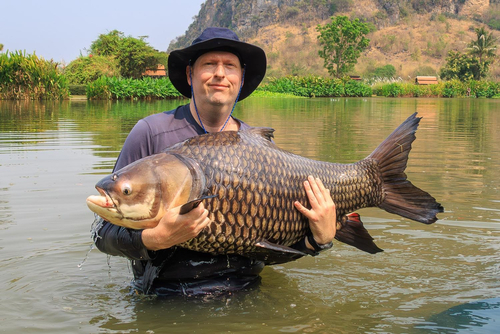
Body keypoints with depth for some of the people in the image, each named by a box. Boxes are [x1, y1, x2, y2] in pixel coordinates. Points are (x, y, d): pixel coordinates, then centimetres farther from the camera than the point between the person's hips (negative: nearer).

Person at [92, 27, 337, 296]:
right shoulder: (151, 133, -5)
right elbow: (105, 233, -6)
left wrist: (321, 239, -8)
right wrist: (154, 240, -24)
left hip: (245, 294, 2)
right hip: (169, 299, -2)